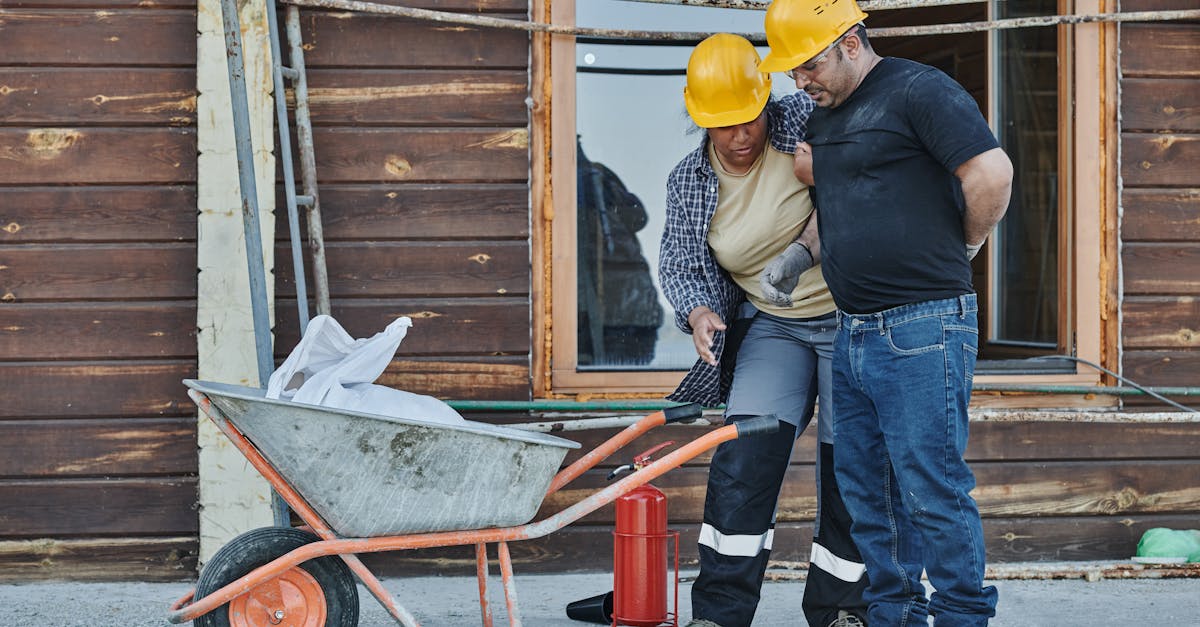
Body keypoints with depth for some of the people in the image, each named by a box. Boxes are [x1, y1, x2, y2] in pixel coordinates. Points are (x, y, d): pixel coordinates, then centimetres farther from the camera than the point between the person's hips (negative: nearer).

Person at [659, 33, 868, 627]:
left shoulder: (802, 122, -10)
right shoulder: (688, 182, 1)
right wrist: (698, 312, -15)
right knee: (743, 457, -11)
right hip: (771, 327, 3)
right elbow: (677, 263, 6)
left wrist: (805, 249, -29)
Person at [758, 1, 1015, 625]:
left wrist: (961, 247, -3)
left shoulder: (919, 91, -9)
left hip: (922, 329, -9)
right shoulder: (823, 117, 18)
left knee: (931, 489, -7)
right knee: (866, 490, 12)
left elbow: (991, 174, -18)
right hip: (853, 333, 9)